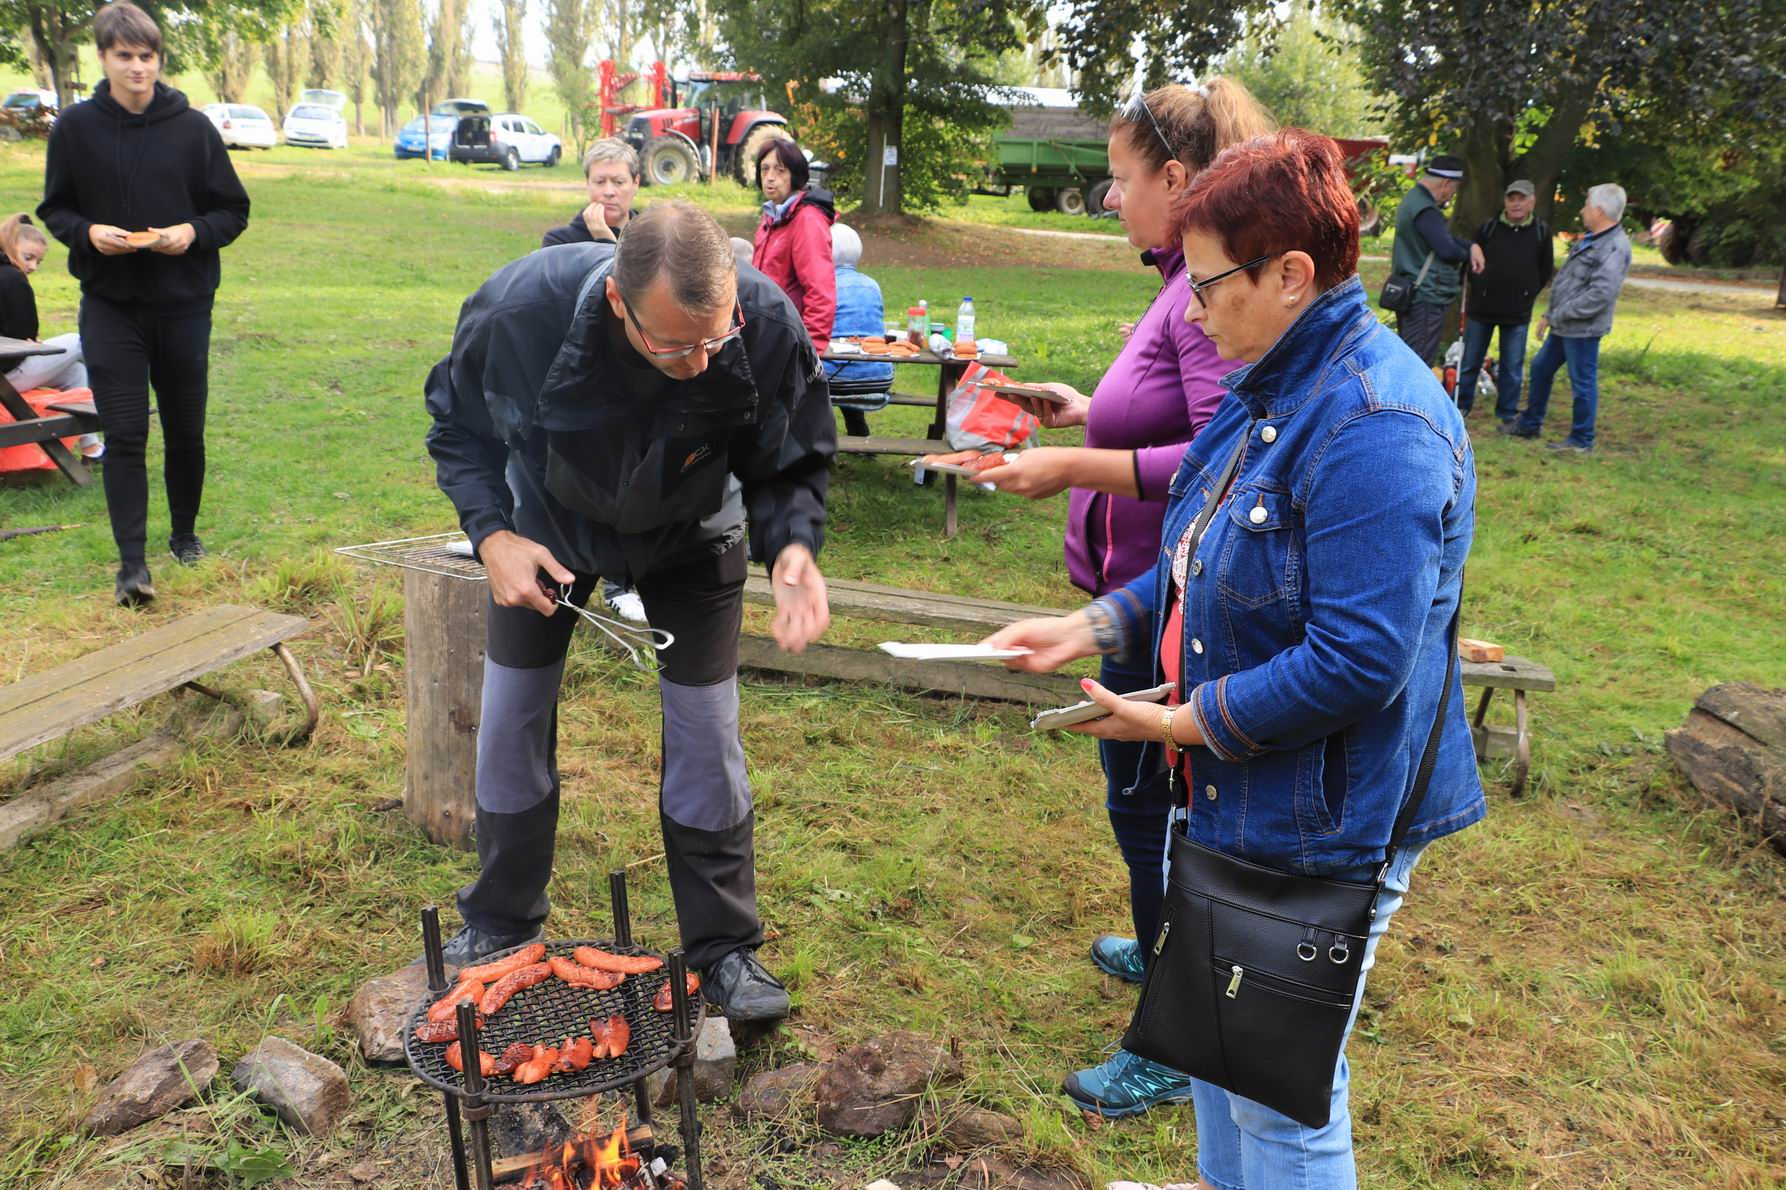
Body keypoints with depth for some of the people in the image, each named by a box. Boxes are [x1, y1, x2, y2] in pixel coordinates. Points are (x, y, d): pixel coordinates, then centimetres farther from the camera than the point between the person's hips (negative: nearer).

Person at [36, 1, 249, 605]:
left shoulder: (193, 127, 0)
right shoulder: (75, 128, 0)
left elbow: (234, 210, 5)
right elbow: (54, 209, 8)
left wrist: (193, 232, -15)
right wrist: (88, 232, -13)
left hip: (185, 305, 1)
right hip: (110, 306, -1)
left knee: (186, 431, 11)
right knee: (124, 435, -5)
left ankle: (185, 533, 31)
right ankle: (132, 562, -4)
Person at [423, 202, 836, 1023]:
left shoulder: (767, 326, -35)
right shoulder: (518, 309, -36)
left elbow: (792, 464, -18)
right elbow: (458, 425, -15)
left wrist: (791, 546, -38)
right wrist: (491, 535, -30)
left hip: (689, 539, 0)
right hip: (547, 525, 1)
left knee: (707, 738, -1)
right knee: (511, 724, 7)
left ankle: (724, 948, 18)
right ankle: (501, 924, 31)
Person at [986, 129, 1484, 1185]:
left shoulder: (1375, 426, -26)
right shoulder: (1272, 386, 6)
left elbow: (1358, 661, -29)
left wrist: (1187, 721, -21)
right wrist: (1091, 628, 3)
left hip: (1319, 826, -10)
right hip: (1232, 796, 10)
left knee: (1281, 1098, 9)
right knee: (1211, 1029, 28)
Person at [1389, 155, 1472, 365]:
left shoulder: (1413, 199, 14)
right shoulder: (1425, 209, -19)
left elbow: (1444, 237, 19)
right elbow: (1447, 249, -23)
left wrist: (1471, 246, 3)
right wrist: (1468, 254, -1)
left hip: (1410, 293, 11)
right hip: (1427, 296, -11)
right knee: (1419, 363, -7)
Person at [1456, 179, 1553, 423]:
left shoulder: (1542, 231, 0)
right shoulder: (1489, 227, -1)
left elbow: (1546, 271, 8)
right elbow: (1471, 261, 7)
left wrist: (1527, 294, 3)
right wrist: (1478, 290, 0)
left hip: (1518, 312, 0)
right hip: (1481, 309, 0)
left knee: (1512, 367, 5)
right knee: (1470, 362, 7)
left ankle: (1508, 412, 16)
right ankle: (1461, 406, 19)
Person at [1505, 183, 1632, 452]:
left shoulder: (1615, 248, -19)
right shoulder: (1591, 240, 13)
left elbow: (1600, 294, -27)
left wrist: (1561, 313, -20)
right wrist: (1549, 315, 16)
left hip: (1583, 329, -10)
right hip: (1564, 326, 10)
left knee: (1583, 382, 0)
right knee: (1540, 368, 19)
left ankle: (1581, 440, 11)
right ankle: (1529, 425, 32)